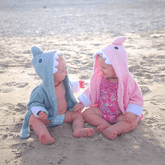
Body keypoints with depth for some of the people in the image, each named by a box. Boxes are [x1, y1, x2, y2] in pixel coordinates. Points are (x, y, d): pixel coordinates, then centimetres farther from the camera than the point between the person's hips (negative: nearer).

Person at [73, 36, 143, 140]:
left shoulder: (127, 81, -19)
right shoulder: (99, 78, -8)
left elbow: (136, 99, -12)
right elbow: (92, 91, 7)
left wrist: (131, 112, -26)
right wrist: (82, 103, 4)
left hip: (121, 114, -3)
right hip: (101, 111, 4)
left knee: (133, 122, -28)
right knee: (87, 113, -15)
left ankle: (110, 130, -41)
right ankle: (108, 126, -27)